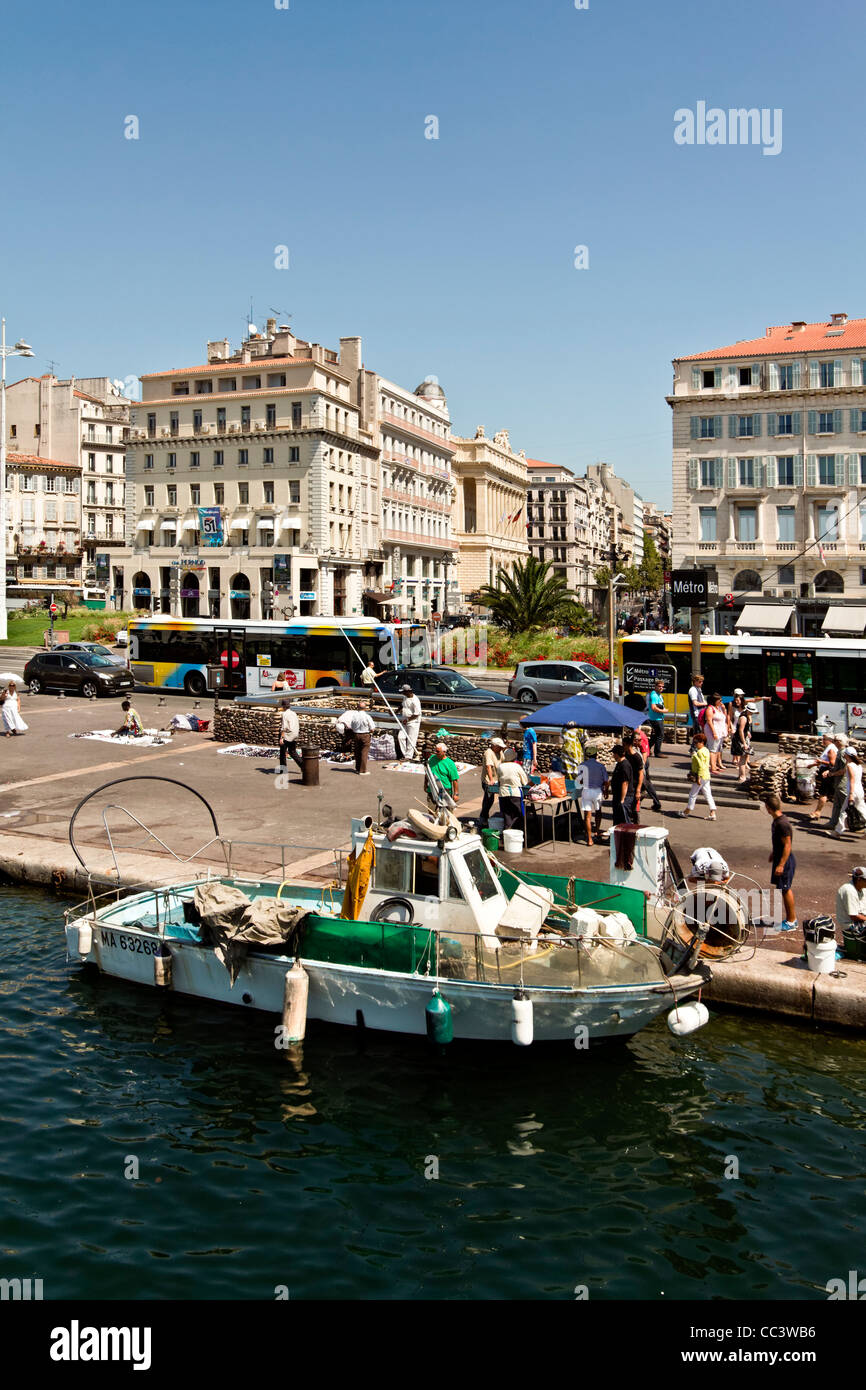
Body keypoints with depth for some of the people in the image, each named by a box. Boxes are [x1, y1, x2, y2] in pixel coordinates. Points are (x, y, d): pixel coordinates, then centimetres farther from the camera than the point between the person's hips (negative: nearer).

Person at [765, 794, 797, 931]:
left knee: (786, 890, -2)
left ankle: (791, 921, 7)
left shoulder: (782, 823, -23)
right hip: (779, 858, 10)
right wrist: (773, 852, 34)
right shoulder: (776, 820, 7)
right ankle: (791, 918, 24)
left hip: (785, 860, -10)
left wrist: (781, 865, -23)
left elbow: (787, 845, -24)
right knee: (785, 889, 15)